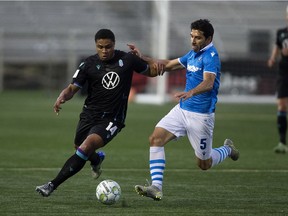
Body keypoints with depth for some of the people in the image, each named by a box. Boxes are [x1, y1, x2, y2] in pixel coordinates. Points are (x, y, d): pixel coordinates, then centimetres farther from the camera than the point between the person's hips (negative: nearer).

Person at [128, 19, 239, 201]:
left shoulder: (210, 56, -16)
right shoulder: (193, 54, 11)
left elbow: (208, 83, -32)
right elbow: (169, 65, 24)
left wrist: (190, 92, -51)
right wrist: (143, 58, 17)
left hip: (201, 115, -8)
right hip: (182, 109, 8)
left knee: (204, 164, 5)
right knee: (156, 138, -13)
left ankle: (227, 149, 36)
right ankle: (156, 187, -17)